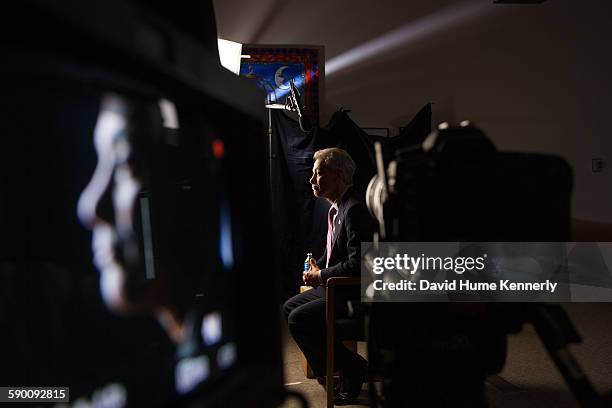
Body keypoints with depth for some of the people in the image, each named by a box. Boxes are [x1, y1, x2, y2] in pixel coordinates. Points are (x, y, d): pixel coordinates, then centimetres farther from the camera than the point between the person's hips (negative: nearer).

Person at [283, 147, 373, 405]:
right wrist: (317, 267, 4)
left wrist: (321, 276, -16)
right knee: (289, 307, 10)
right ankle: (337, 364, 16)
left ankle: (351, 370, 1)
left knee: (299, 319, -18)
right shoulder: (336, 208, 10)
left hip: (353, 293, -11)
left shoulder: (354, 210, -22)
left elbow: (357, 264, -28)